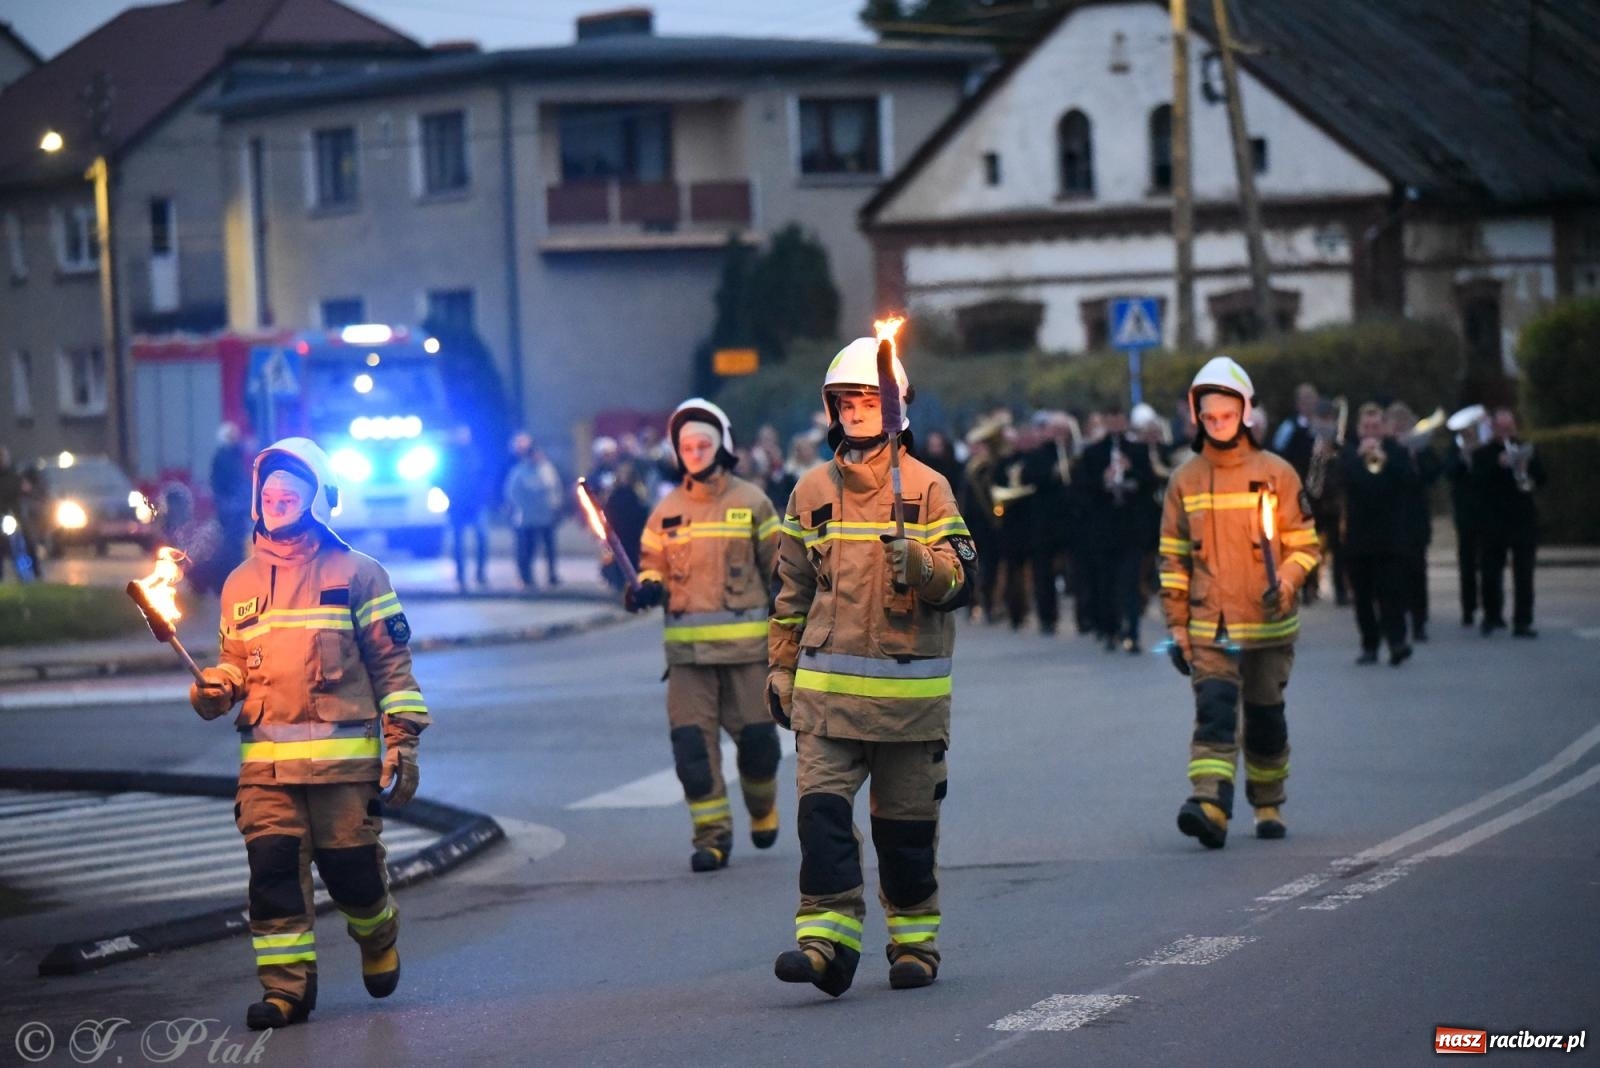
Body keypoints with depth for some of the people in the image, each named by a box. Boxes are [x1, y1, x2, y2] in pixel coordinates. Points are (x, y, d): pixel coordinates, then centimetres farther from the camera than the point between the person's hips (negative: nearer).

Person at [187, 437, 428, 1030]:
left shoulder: (355, 574, 3)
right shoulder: (241, 583, 14)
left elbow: (391, 661, 4)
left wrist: (403, 741, -2)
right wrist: (215, 689, -2)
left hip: (343, 756, -3)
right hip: (265, 756, 3)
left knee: (351, 864, 0)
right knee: (272, 864, -8)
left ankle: (378, 936, 32)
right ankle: (286, 983, -2)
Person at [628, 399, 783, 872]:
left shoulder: (751, 501, 3)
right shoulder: (666, 511, 8)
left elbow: (780, 567, 7)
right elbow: (653, 566, 12)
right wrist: (645, 588, -11)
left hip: (747, 642, -1)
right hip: (688, 646, 1)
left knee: (756, 735, 3)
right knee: (691, 740, -6)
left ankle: (762, 810, 32)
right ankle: (712, 835, 1)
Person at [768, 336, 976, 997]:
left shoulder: (926, 488, 0)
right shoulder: (812, 492, 10)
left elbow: (961, 578, -6)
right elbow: (792, 590, 17)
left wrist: (915, 560, -26)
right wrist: (781, 669, 16)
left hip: (911, 688, -2)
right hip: (827, 684, 2)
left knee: (907, 819, 7)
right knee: (821, 807, -12)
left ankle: (915, 940, 20)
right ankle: (827, 941, -15)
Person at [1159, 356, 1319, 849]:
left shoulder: (1275, 474, -1)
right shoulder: (1184, 480, 5)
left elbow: (1303, 545, 2)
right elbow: (1173, 558, 10)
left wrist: (1284, 586, -17)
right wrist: (1177, 626, 6)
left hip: (1267, 625, 0)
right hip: (1208, 628, 1)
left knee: (1265, 719, 10)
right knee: (1213, 713, -15)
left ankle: (1269, 805, 28)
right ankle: (1210, 807, -27)